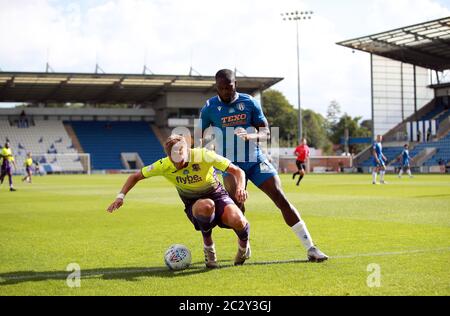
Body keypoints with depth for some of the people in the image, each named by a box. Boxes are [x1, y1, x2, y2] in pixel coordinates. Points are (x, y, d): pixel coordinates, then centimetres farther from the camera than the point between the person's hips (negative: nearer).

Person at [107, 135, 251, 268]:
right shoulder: (164, 165, -16)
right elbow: (136, 176, 0)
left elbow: (237, 171, -19)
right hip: (193, 205, 1)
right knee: (206, 206, -40)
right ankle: (208, 249, -13)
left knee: (237, 221, -33)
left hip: (216, 194, 0)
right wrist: (121, 196, -13)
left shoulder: (204, 156, -23)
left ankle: (243, 245, 6)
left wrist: (240, 188, -39)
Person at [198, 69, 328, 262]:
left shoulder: (250, 103, 1)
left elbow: (266, 133, -1)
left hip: (255, 160, 1)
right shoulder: (209, 108, -1)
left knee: (281, 199, -7)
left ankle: (311, 248, -4)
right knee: (237, 206, -18)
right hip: (231, 164, -1)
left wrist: (250, 136, -23)